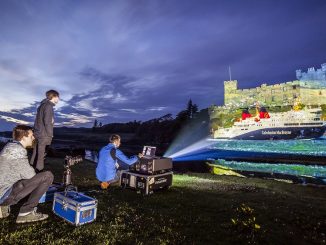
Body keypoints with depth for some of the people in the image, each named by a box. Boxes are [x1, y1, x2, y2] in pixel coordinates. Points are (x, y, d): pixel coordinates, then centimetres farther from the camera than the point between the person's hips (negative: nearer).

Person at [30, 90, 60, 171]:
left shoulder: (42, 105, 14)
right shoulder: (48, 106, -14)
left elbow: (39, 120, 17)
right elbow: (47, 122, -19)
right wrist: (50, 134, -11)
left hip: (37, 133, 9)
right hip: (44, 135, -9)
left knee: (35, 153, 17)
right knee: (41, 155, -4)